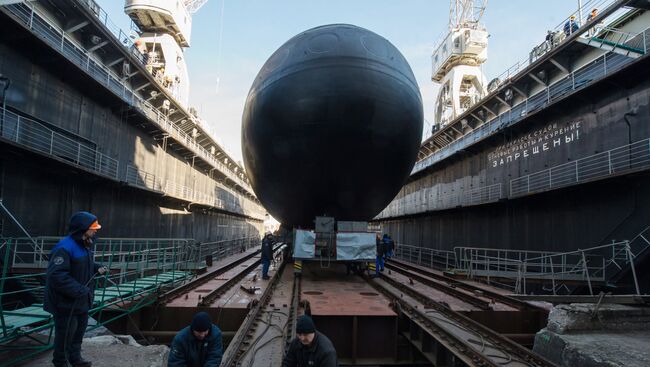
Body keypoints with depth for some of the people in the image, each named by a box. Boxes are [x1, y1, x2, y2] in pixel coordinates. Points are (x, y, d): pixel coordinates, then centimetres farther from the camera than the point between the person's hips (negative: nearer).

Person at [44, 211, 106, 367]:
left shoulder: (84, 245, 6)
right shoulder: (65, 248, -27)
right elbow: (56, 275, -33)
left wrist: (97, 267, 2)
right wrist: (79, 290, -31)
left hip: (81, 300, 10)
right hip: (66, 302, -10)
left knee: (79, 330, 23)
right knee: (65, 335, 5)